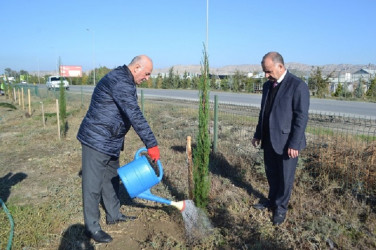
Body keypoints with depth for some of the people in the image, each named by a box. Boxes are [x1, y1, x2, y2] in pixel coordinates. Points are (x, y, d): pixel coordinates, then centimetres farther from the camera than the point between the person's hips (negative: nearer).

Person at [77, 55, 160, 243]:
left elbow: (130, 114, 18)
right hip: (96, 141, -11)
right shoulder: (119, 81, -22)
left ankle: (113, 215, 35)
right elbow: (135, 115, -29)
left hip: (111, 142, 11)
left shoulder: (124, 81, 12)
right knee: (93, 185, 1)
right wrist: (152, 144, -28)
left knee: (112, 179, 20)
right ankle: (92, 227, 14)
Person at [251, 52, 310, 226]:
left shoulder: (298, 86, -15)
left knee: (285, 177, 10)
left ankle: (281, 208, 29)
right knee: (271, 174, 19)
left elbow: (301, 118, -16)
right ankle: (272, 201, 39)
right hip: (269, 140, 6)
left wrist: (294, 144, -18)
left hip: (286, 142, -6)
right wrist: (258, 134, 14)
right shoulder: (267, 85, 8)